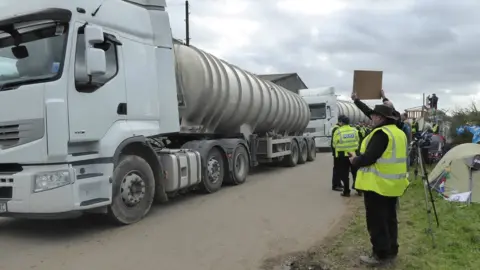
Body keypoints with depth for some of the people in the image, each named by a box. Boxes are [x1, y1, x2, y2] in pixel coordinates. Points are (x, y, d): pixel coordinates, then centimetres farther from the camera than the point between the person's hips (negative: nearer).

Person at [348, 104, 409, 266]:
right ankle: (391, 251, 28)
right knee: (389, 218, 18)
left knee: (376, 221, 1)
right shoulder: (399, 133, 12)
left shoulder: (381, 133, -18)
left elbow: (369, 158, -23)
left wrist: (355, 160, -5)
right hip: (393, 184, 10)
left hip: (378, 184, -10)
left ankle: (381, 254, 8)